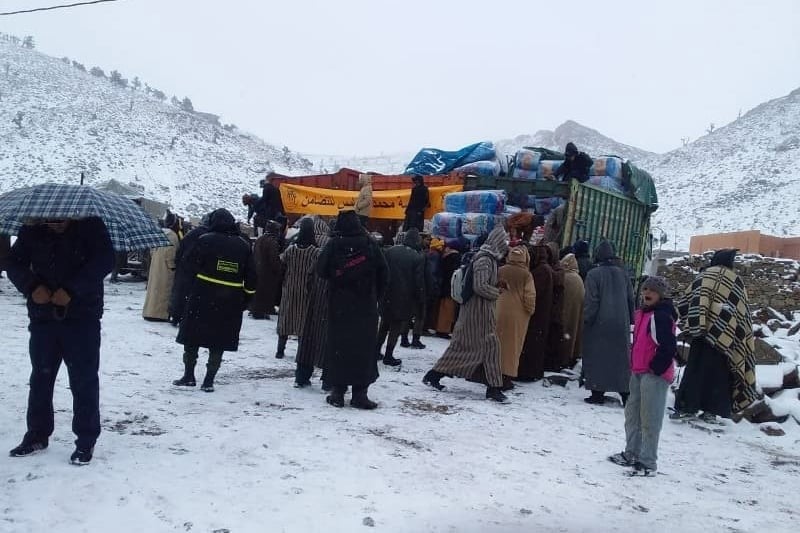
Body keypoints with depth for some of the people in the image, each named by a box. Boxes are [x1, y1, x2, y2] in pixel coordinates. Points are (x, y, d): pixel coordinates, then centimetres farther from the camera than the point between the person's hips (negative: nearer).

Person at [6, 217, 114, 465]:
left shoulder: (90, 224, -7)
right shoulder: (32, 230, 3)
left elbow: (104, 260, -14)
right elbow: (14, 263, 7)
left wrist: (71, 290, -21)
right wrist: (32, 286, -12)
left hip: (82, 317, -3)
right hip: (43, 316, 4)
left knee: (83, 379, -1)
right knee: (41, 377, 12)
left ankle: (86, 440, 9)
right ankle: (37, 434, 27)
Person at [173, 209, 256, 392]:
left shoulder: (206, 240, -7)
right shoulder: (244, 245, 4)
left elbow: (191, 264, -4)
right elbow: (251, 276, 6)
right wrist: (246, 298, 13)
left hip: (203, 297, -3)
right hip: (231, 302, 3)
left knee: (192, 337, 12)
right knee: (219, 342, 9)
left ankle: (189, 376, 16)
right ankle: (209, 381, 9)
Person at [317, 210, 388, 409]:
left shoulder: (333, 244, -7)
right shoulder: (370, 243, -5)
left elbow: (321, 271, -1)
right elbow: (384, 274, -1)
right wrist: (376, 296, 10)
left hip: (339, 305, 0)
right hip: (366, 305, 0)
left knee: (338, 346, 9)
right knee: (364, 347, 6)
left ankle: (338, 391, 12)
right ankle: (360, 392, 5)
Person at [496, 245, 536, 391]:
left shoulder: (501, 271, -1)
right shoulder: (526, 274, -9)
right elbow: (530, 296, -8)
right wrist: (530, 310, 7)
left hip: (500, 311, 3)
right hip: (518, 313, -3)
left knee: (498, 342, 12)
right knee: (512, 344, 5)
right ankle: (507, 376, 7)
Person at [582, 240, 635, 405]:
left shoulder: (594, 274, -10)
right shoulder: (623, 274, 7)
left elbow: (591, 300, -13)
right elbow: (631, 300, 11)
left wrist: (587, 320, -3)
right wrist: (630, 321, 18)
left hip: (599, 324, -5)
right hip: (621, 325, 5)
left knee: (597, 357, 4)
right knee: (621, 358, 10)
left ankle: (598, 393, 5)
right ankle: (626, 393, 13)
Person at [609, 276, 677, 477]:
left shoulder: (662, 316, -16)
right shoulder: (643, 313, 13)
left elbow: (669, 347, -22)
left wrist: (656, 367, -15)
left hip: (655, 374, -10)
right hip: (639, 372, 10)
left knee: (649, 419, -3)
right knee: (632, 413, 17)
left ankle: (648, 462, 5)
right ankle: (631, 454, 28)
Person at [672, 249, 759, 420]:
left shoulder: (704, 275, 6)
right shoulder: (736, 280, 11)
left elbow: (685, 303, -1)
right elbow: (743, 311, 11)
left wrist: (694, 321, 12)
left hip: (702, 330, -1)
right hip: (725, 334, 1)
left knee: (695, 369, 2)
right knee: (717, 371, 7)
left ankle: (686, 407, 0)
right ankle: (711, 410, 6)